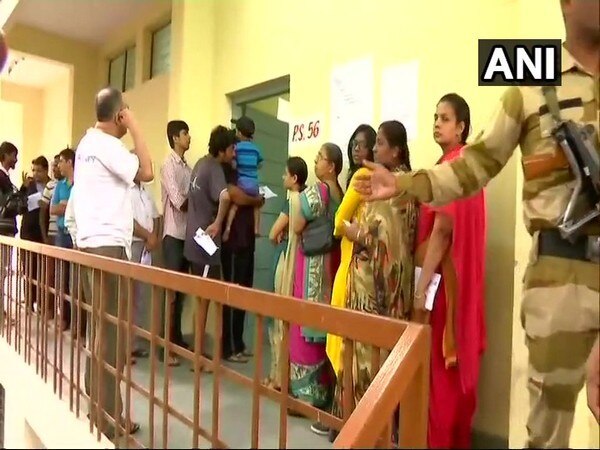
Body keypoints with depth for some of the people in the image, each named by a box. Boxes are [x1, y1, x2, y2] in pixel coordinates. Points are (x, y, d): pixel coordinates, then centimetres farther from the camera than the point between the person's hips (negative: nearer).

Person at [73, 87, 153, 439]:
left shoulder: (88, 142, 17)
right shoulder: (106, 144, -11)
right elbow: (147, 172, -20)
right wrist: (135, 126, -11)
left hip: (92, 242, 10)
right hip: (107, 245, -10)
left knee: (100, 326, 14)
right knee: (111, 331, -6)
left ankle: (97, 401, 24)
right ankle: (107, 416, 1)